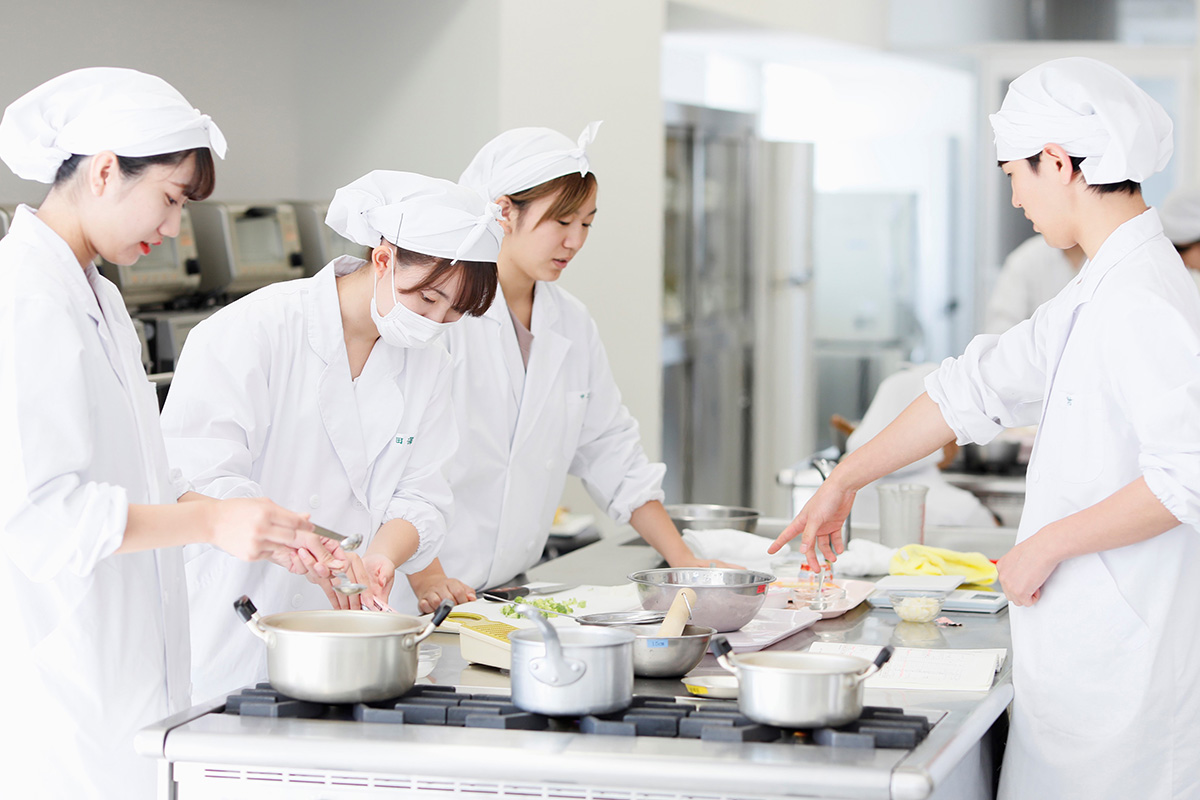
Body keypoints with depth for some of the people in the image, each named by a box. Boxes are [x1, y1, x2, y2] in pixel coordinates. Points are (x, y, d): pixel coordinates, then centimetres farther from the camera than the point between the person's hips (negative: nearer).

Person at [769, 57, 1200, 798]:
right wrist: (845, 481, 28)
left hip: (1127, 655, -9)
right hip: (1082, 647, 9)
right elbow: (979, 388, 23)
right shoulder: (1099, 293, 14)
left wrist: (1047, 544, -15)